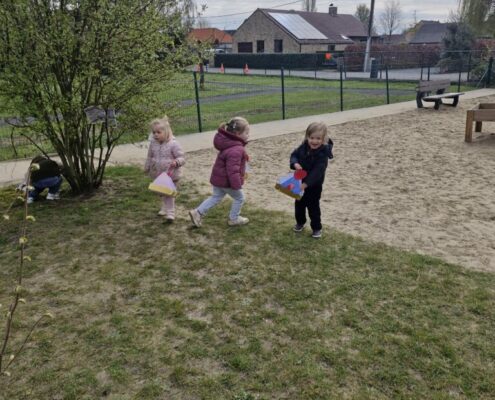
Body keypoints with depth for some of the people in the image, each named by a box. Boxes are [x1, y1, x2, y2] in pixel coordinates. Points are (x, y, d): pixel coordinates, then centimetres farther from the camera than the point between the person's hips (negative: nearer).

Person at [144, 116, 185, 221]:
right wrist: (147, 168, 18)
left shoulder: (173, 144, -18)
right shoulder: (153, 143, -2)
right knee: (162, 193, 21)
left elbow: (181, 158, -16)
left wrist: (176, 162, -37)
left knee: (169, 193, -3)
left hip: (171, 174, -6)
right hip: (158, 174, 6)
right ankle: (165, 207, 41)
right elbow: (149, 157, 13)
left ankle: (170, 213, 4)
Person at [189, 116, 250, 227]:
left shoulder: (229, 144, 4)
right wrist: (237, 185, -26)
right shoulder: (236, 150, -30)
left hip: (219, 178, 9)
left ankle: (198, 212, 19)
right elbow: (233, 170, -32)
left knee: (216, 197, 22)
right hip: (227, 181, -9)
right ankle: (234, 219, 27)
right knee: (239, 198, 13)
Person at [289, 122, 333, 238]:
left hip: (314, 184, -6)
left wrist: (306, 184, -35)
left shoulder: (323, 153, -25)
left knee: (313, 206, 3)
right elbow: (294, 154, 1)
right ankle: (300, 222, 40)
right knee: (299, 203, 19)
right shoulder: (304, 147, -8)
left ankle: (317, 228, 21)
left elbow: (317, 171, -30)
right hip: (300, 181, 6)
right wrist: (295, 163, -23)